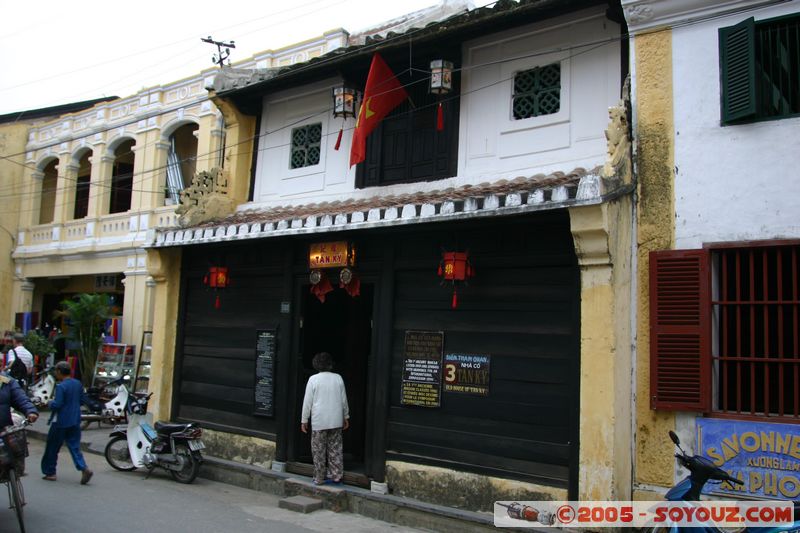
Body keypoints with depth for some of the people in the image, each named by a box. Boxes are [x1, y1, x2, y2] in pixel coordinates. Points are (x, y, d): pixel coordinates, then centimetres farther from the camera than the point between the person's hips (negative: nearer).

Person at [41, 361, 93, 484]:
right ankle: (84, 469, -10)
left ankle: (50, 472, 22)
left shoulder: (61, 386, -17)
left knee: (52, 448, 12)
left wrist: (50, 404, 0)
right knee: (74, 447, 6)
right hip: (75, 421, 6)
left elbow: (57, 404, -20)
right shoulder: (78, 384, 5)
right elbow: (81, 400, 13)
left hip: (61, 422, -6)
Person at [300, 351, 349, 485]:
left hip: (319, 421, -3)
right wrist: (346, 417, 19)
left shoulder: (313, 379, -8)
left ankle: (319, 478, 13)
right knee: (335, 449, 11)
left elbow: (308, 401, -6)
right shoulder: (338, 378, 0)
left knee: (319, 451, 7)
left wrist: (304, 420, 2)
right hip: (336, 420, 3)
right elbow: (344, 400, 7)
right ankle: (336, 476, 13)